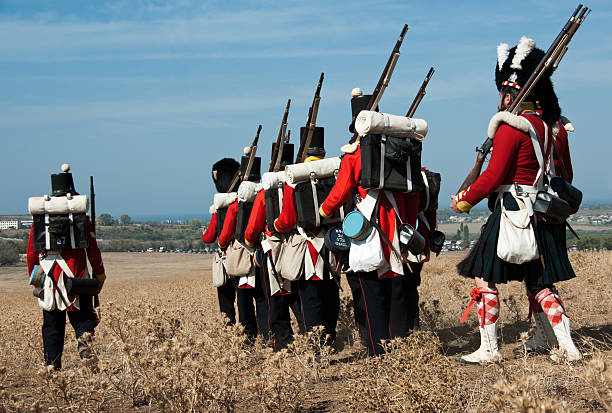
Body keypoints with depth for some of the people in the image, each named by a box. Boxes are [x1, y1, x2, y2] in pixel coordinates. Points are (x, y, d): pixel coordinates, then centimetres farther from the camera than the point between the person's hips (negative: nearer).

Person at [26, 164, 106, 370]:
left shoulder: (40, 214, 6)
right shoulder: (80, 214, 1)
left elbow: (31, 249, 8)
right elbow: (92, 247, 1)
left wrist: (34, 276, 17)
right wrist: (99, 273, 9)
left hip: (48, 275, 2)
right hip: (76, 274, -2)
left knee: (52, 325, 9)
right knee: (83, 317, 6)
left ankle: (52, 367, 5)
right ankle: (84, 339, -26)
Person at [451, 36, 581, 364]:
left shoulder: (511, 126, -14)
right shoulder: (554, 125, 10)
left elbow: (495, 175, -17)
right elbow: (566, 175, 17)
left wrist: (464, 200, -5)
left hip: (513, 213, -8)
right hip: (545, 216, 8)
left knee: (485, 278, 1)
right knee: (539, 282, 16)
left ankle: (488, 349, 2)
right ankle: (566, 348, 14)